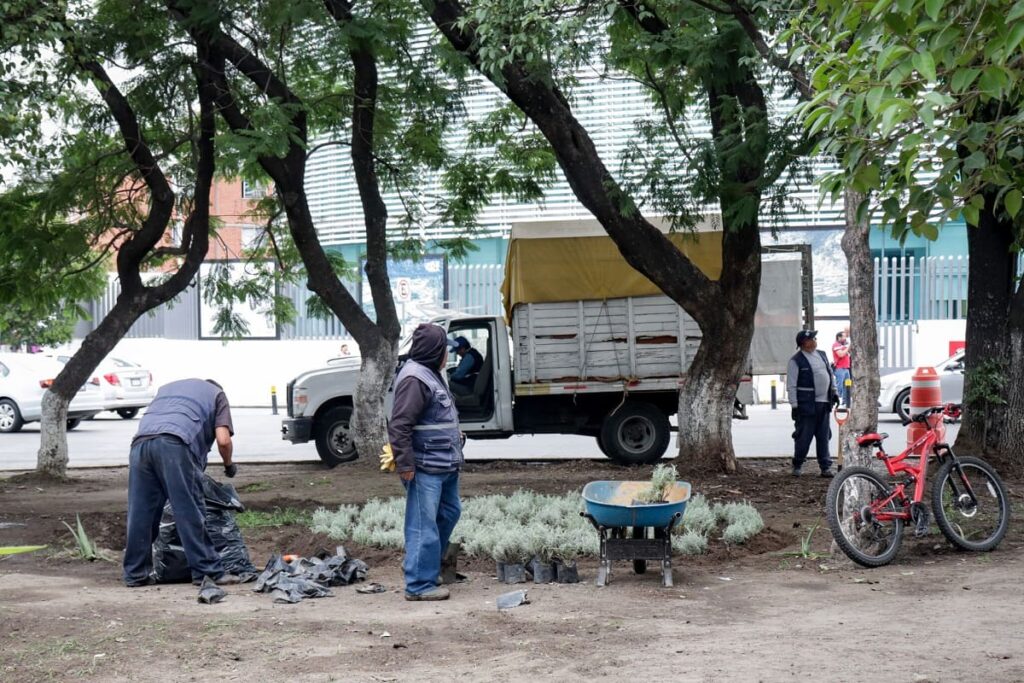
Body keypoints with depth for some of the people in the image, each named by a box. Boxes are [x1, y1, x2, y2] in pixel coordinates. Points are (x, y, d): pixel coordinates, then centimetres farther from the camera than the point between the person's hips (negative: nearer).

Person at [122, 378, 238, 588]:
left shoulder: (167, 387, 41)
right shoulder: (216, 394, 25)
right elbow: (223, 440, 11)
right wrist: (229, 465, 30)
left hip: (140, 441, 5)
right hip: (173, 444, -5)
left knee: (140, 513, 9)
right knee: (190, 513, -2)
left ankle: (135, 573, 14)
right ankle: (207, 571, 1)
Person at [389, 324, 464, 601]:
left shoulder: (430, 375, 17)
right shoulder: (414, 378, -17)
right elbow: (399, 425, -22)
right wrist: (405, 464, -23)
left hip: (445, 465, 11)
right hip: (425, 469, -11)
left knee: (449, 513, 21)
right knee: (424, 526, -7)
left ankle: (421, 565, 32)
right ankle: (419, 584, -3)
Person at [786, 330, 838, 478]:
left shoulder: (822, 355, 13)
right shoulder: (796, 361, -8)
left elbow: (831, 374, 23)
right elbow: (791, 385, -9)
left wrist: (834, 392, 17)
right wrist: (794, 405, -13)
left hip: (824, 404, 6)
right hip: (807, 405, -6)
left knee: (824, 437, 8)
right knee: (804, 437, -2)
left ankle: (826, 467, 12)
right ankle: (797, 466, 12)